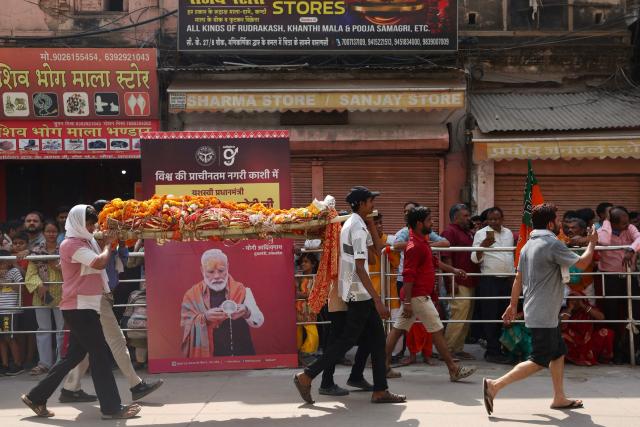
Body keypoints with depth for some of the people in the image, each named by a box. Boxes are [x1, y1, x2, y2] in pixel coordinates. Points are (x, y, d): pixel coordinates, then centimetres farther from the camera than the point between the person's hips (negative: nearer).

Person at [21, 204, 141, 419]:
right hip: (79, 308, -10)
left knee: (74, 355, 13)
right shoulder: (72, 244, -14)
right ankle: (112, 407, -2)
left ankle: (36, 397, 21)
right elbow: (100, 263, -25)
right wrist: (107, 244, -8)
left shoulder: (85, 242, 17)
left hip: (84, 307, 10)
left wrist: (105, 243, 6)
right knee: (99, 354, -7)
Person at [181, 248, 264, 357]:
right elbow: (187, 327, -4)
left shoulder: (241, 291, 5)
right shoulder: (192, 296, 5)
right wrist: (204, 318, -22)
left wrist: (246, 313, -25)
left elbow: (259, 321, -4)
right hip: (206, 355, 2)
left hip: (241, 355, -1)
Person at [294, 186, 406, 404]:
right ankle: (307, 376, 3)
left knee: (377, 339, 10)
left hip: (358, 293, 10)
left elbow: (377, 249, 16)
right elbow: (360, 268, -22)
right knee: (348, 339, -3)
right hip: (359, 292, -10)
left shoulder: (353, 224, 13)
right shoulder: (358, 228, -17)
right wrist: (377, 300, -23)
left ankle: (380, 390, 12)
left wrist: (371, 224, 7)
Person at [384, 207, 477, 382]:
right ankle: (454, 370, 2)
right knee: (437, 331, -4)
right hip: (418, 296, -11)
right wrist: (407, 302, -23)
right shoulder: (415, 246, -19)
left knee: (398, 328, 11)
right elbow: (408, 276, -22)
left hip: (418, 295, 11)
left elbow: (434, 261, 29)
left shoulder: (422, 241, 14)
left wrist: (453, 270, 27)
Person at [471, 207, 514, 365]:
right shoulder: (481, 234, -5)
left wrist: (513, 276, 20)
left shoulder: (508, 233, 13)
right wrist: (482, 246, -28)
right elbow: (476, 259, -11)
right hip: (489, 280, -6)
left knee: (503, 316, 9)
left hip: (507, 280, 6)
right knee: (491, 317, -5)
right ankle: (493, 352, -2)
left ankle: (497, 348, 18)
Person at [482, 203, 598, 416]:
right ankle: (495, 385, -10)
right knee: (539, 361, -6)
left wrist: (513, 305, 20)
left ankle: (559, 398, 25)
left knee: (558, 353, 18)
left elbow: (518, 278, 14)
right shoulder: (552, 244, -17)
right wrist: (592, 243, 2)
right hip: (544, 316, -10)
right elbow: (582, 263, -16)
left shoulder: (528, 245, 10)